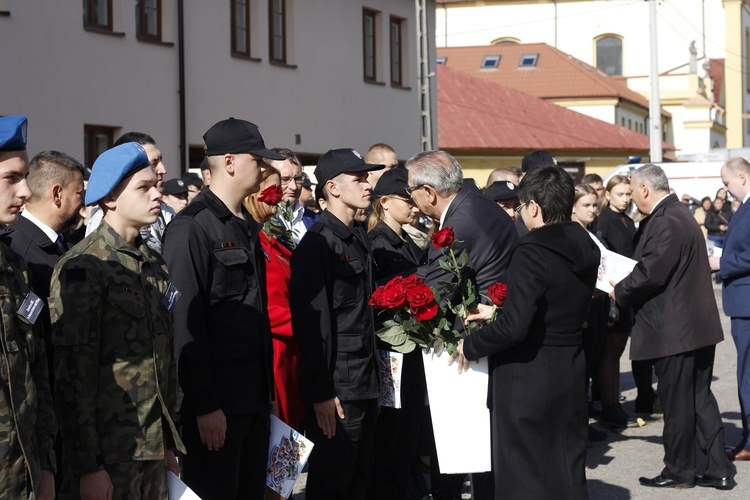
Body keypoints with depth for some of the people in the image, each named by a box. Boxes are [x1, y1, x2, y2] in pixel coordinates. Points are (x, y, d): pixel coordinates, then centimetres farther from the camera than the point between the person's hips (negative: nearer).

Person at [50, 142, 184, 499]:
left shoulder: (154, 265, 12)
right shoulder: (83, 267, -11)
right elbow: (73, 373, -14)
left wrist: (168, 444, 16)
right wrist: (87, 464, -16)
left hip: (153, 447, 7)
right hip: (108, 454, -7)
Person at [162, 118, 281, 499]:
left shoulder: (248, 226, 14)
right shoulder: (191, 228, -13)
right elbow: (184, 323, -17)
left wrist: (267, 391, 16)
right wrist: (205, 406, -19)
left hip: (255, 398, 8)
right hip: (216, 404, -8)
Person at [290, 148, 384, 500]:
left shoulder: (357, 240, 16)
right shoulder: (319, 243, -12)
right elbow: (312, 321, -18)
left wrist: (373, 381, 16)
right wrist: (320, 392, -22)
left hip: (365, 386, 9)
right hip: (336, 389, -9)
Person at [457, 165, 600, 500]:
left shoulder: (531, 253, -20)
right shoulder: (585, 248, 5)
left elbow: (514, 327, -26)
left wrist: (470, 346, -10)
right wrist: (498, 312, 15)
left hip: (528, 376, -8)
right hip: (570, 371, 8)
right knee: (568, 472, 16)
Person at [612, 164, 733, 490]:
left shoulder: (666, 223, -20)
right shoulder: (679, 215, 14)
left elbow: (650, 274, -23)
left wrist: (619, 292, -7)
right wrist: (626, 289, 10)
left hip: (674, 328, -10)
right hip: (697, 325, 10)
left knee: (676, 402, 2)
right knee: (700, 398, 13)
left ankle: (678, 471, 13)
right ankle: (718, 469, 16)